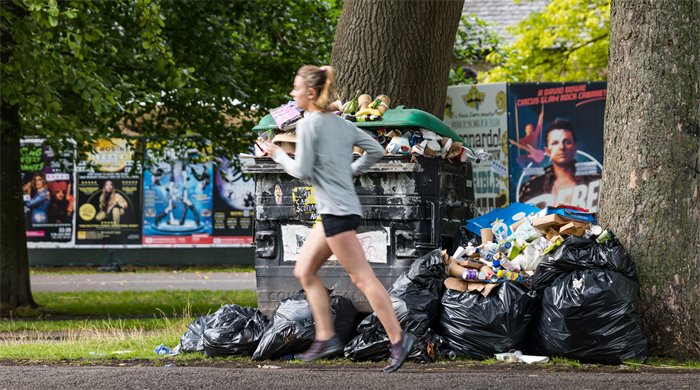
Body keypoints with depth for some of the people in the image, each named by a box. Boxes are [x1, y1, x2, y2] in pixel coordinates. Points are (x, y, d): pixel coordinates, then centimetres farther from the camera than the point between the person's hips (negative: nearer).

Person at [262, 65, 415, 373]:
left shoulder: (308, 124, -11)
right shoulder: (341, 123, 14)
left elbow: (302, 171, -14)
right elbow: (375, 150, 17)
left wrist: (277, 154, 1)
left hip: (337, 211, -10)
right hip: (334, 210, 10)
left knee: (362, 277, -9)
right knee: (304, 271, 14)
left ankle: (397, 339, -11)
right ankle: (325, 337, 12)